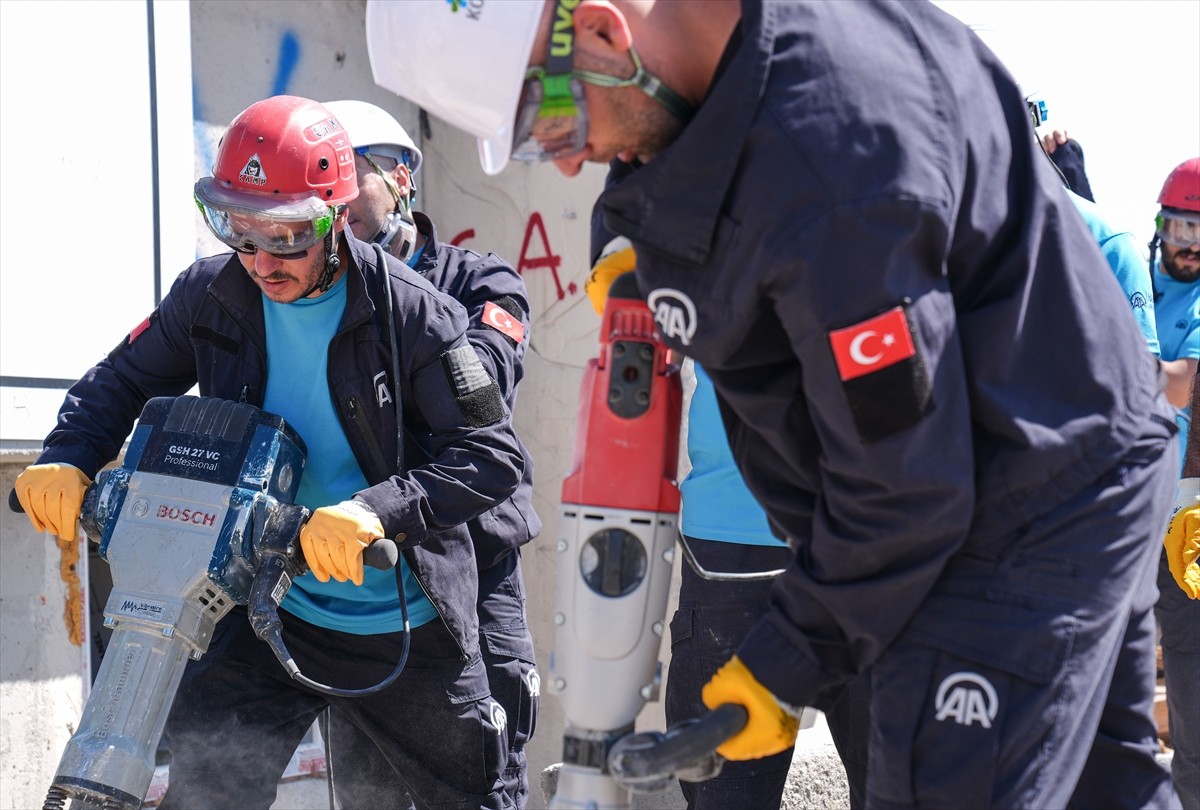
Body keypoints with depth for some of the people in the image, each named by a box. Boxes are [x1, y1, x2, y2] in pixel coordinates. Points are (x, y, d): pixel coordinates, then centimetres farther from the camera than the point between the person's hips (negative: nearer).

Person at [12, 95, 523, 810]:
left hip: (411, 628, -2)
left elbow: (494, 455, -21)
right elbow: (123, 381, 7)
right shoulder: (210, 296, -5)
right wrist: (68, 459, -14)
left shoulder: (413, 315, -17)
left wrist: (378, 509, -36)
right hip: (273, 611, 2)